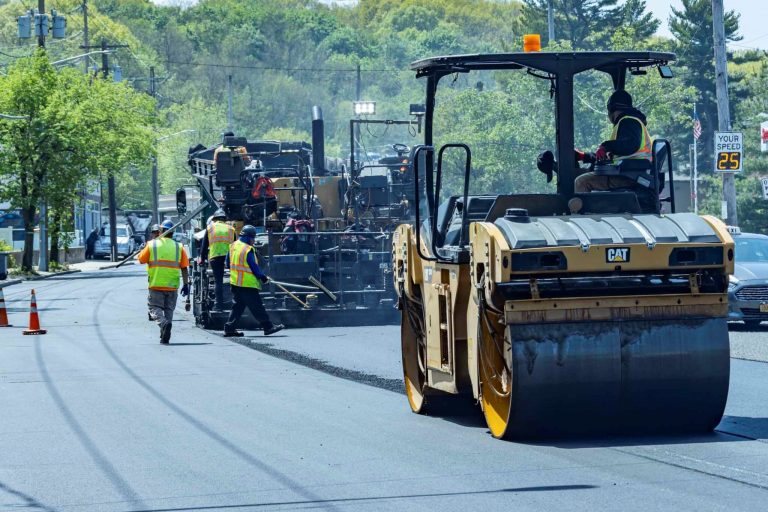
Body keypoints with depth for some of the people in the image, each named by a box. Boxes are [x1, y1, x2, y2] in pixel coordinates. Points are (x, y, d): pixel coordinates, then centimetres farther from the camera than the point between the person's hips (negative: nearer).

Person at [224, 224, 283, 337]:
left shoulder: (233, 246, 9)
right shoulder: (248, 250, -16)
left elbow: (228, 263, 17)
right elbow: (254, 267, -13)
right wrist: (263, 278, -1)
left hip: (235, 282, 8)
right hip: (247, 284, -8)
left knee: (238, 306, 13)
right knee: (257, 307, -4)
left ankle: (229, 328, 10)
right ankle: (268, 326, -1)